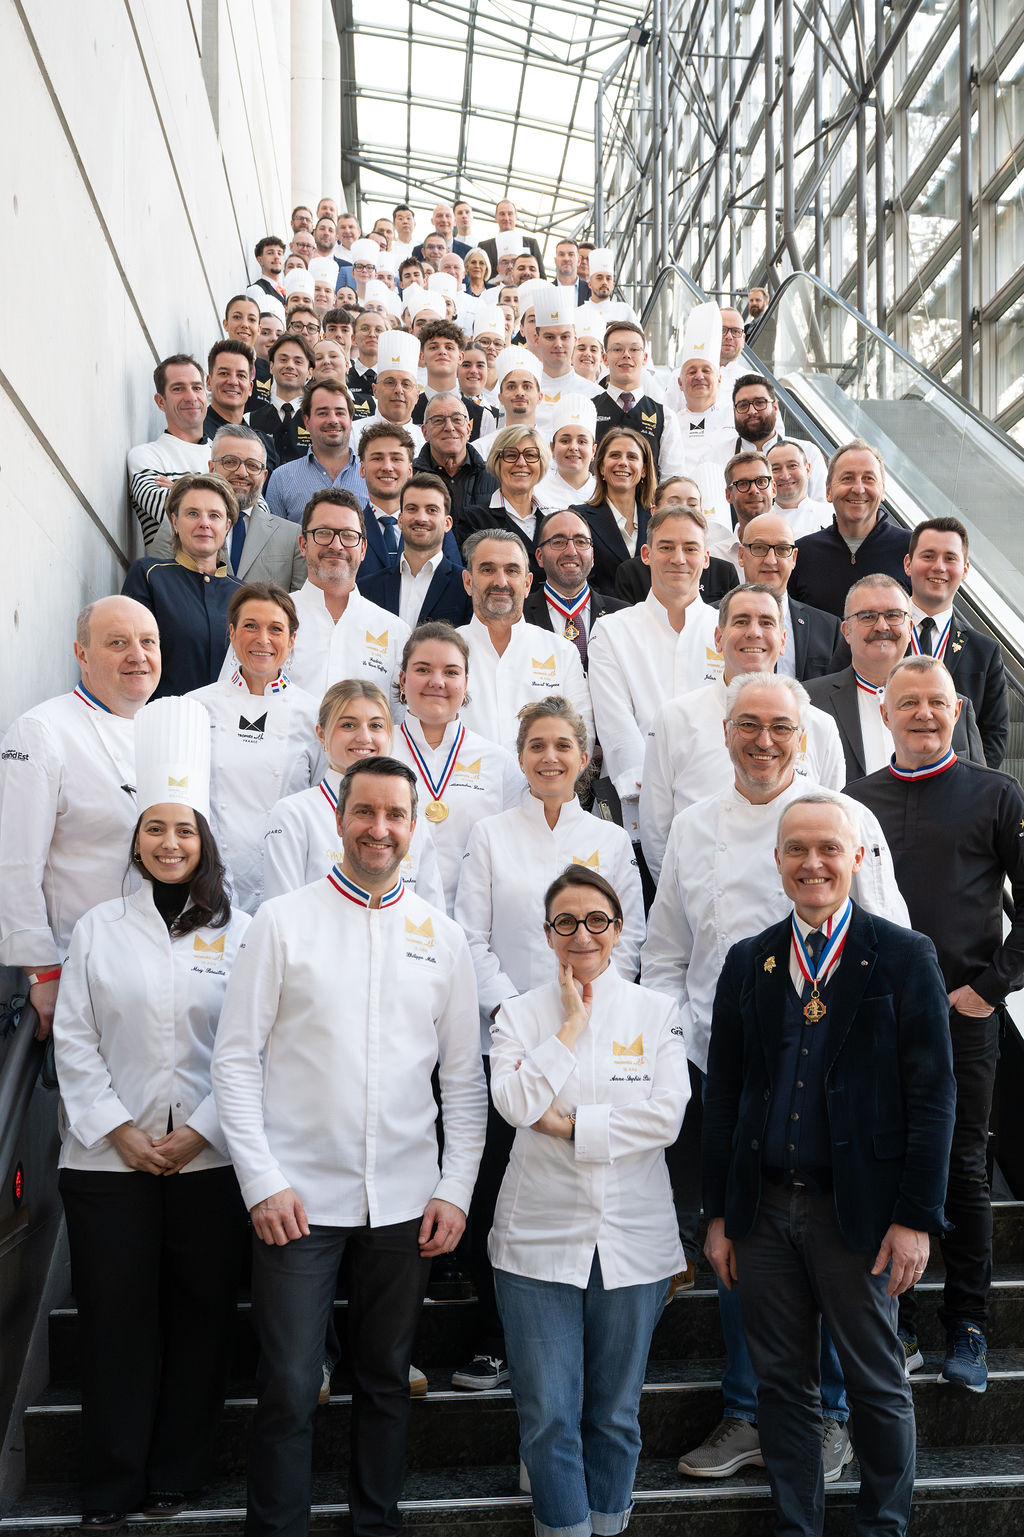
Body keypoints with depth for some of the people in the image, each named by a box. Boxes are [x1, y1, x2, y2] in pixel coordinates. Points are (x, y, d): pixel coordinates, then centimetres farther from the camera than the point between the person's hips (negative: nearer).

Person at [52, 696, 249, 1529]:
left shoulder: (240, 932, 2)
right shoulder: (98, 929, 5)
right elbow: (74, 1040, 2)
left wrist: (196, 1133, -9)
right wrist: (120, 1131, -7)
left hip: (211, 1161, 0)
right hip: (108, 1158, 0)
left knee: (201, 1320, 7)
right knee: (116, 1321, 6)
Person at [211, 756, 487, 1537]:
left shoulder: (443, 936, 6)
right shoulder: (284, 920, -1)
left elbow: (464, 1077, 8)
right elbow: (237, 1057, -3)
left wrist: (456, 1189, 1)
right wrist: (263, 1182, -9)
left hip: (404, 1201, 3)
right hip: (298, 1196, -2)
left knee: (387, 1380, 15)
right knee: (289, 1388, 2)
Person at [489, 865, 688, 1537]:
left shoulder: (655, 1012, 2)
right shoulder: (521, 1013, 2)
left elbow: (667, 1115, -9)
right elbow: (516, 1102, -14)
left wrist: (568, 1123, -12)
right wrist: (574, 1023, -11)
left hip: (633, 1239, 1)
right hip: (540, 1236, 0)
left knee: (615, 1412, 14)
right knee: (549, 1414, 5)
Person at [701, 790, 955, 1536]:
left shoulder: (904, 957, -3)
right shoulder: (748, 962, 6)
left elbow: (932, 1096, -5)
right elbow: (722, 1094, 8)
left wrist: (917, 1218, -10)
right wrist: (719, 1213, 5)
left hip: (858, 1210, -3)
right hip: (763, 1208, 3)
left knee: (877, 1383, 11)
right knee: (783, 1383, 13)